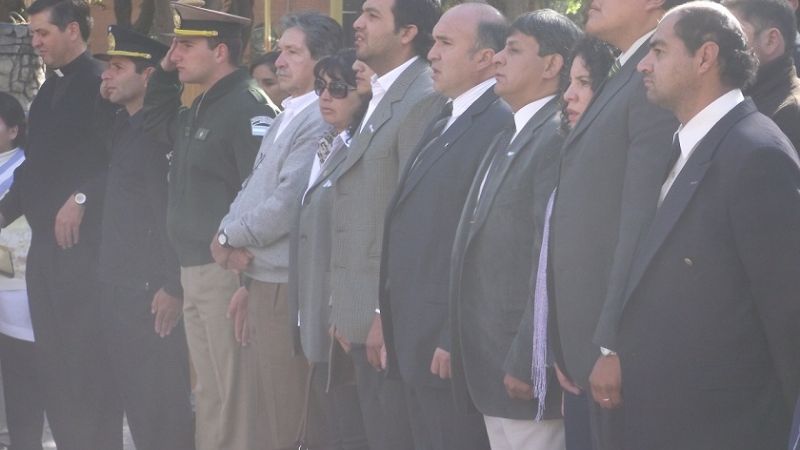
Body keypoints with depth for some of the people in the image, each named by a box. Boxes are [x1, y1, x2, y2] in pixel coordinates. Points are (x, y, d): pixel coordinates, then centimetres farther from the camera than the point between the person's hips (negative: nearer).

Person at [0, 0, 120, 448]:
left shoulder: (100, 83, -10)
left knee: (87, 356, -7)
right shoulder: (50, 90, 17)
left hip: (83, 241, -9)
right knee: (52, 358, 10)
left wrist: (82, 198, -20)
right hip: (46, 241, 9)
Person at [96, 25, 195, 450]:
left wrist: (173, 288, -20)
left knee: (162, 404, -4)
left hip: (152, 292, -9)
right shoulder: (121, 127, 14)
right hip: (117, 288, 9)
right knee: (133, 397, 13)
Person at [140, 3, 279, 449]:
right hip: (194, 271, 10)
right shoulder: (201, 108, 15)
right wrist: (164, 73, 18)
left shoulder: (248, 106, -15)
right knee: (209, 393, 15)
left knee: (237, 394, -6)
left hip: (228, 272, -10)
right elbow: (156, 123, 36)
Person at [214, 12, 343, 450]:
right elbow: (253, 190, 15)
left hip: (288, 287, -10)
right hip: (263, 282, 10)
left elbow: (288, 203, -21)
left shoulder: (321, 122, -16)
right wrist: (232, 240, -2)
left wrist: (230, 237, -6)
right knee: (275, 414, 15)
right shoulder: (287, 118, 16)